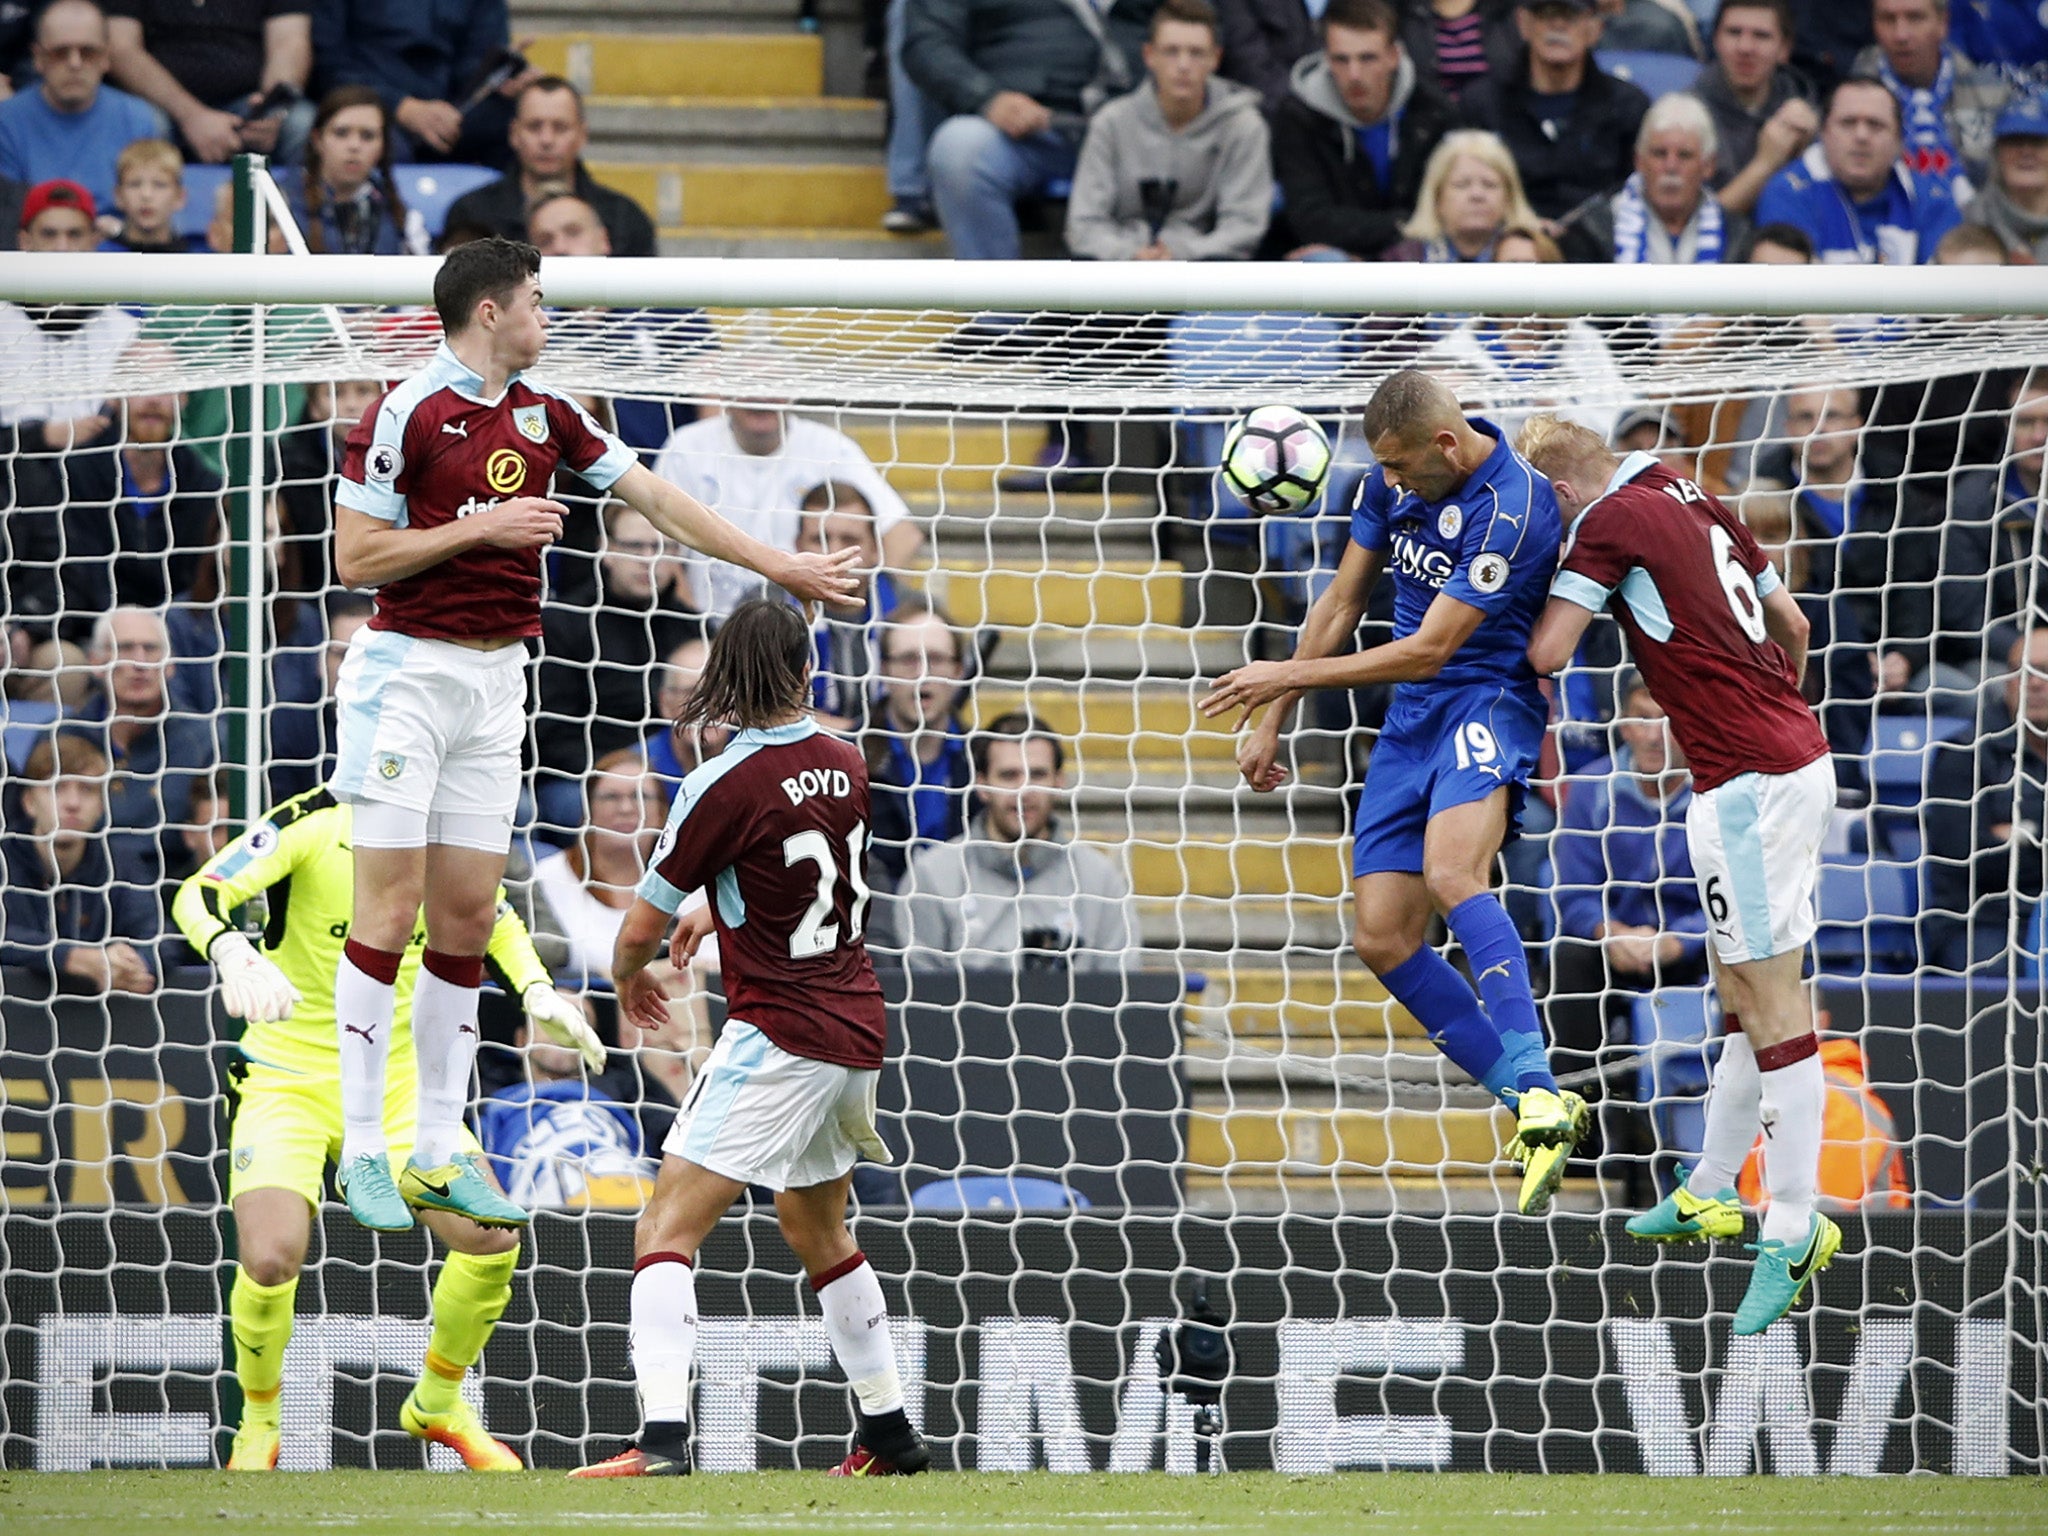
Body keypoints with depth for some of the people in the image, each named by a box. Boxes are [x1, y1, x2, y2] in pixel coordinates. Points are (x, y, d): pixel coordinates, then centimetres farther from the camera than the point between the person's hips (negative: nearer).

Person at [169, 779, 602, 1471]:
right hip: (288, 1078, -5)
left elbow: (496, 919, 21)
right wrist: (231, 953, -47)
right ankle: (258, 1422, 7)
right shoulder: (313, 824, -15)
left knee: (493, 1241, -10)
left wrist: (536, 991, 3)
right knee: (271, 1261, -25)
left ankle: (437, 1403, 19)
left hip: (396, 1084, 5)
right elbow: (197, 895, -26)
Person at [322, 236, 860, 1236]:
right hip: (408, 673, -7)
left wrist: (775, 565, 17)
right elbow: (354, 557, -12)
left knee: (467, 919, 5)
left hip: (496, 683, 7)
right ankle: (362, 1150, -5)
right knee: (390, 907, -8)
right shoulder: (407, 413, -9)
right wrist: (481, 526, -15)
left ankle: (439, 1155, 7)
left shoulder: (543, 414, 11)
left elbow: (654, 498, 17)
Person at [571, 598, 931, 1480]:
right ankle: (888, 1433, 33)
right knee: (815, 1227, 26)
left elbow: (644, 926, -7)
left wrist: (629, 977, 15)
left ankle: (662, 1437, -28)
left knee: (667, 1228, -11)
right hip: (859, 1027, 8)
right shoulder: (843, 766, 5)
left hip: (780, 1036, -8)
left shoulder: (725, 788, -15)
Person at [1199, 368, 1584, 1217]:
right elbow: (1341, 604, 18)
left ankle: (1536, 1089, -39)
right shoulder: (1393, 482, 5)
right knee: (1383, 939, -2)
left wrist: (1288, 675, -12)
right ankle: (1538, 1106, 3)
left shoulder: (1513, 509, -20)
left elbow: (1427, 650, -19)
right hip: (1409, 719, 8)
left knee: (1450, 874, -35)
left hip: (1487, 698, -8)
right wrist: (1270, 721, 18)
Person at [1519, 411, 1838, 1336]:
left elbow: (1545, 654, -12)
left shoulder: (1613, 522, -9)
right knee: (1745, 996, 17)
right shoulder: (1699, 505, 14)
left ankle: (1793, 1233, -9)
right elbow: (1792, 626, 22)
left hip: (1747, 782, -9)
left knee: (1770, 1001, -8)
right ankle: (1709, 1196, 28)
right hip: (1794, 756, 9)